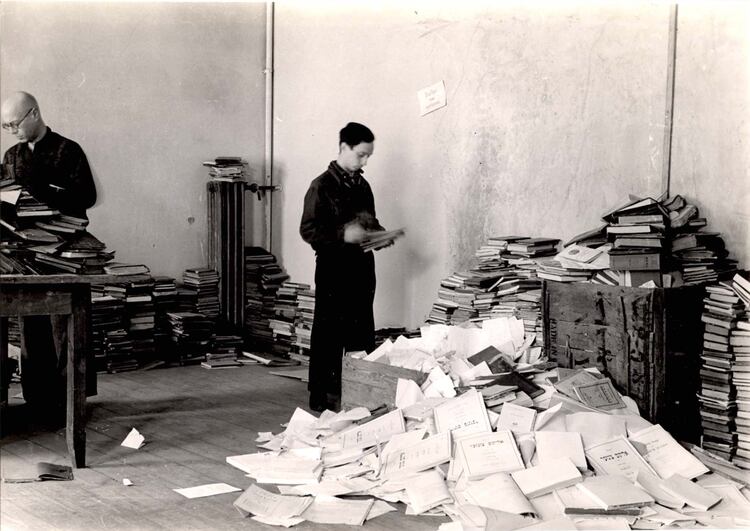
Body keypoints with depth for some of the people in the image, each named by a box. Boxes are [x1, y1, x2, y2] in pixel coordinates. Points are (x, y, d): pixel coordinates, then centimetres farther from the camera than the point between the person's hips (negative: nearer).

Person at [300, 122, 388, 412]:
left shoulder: (362, 186, 14)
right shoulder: (322, 186, -8)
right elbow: (308, 230, -12)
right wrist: (343, 235, -22)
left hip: (362, 266, 7)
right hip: (333, 269, -7)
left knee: (362, 334, 9)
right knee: (328, 335, -2)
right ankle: (321, 397, 5)